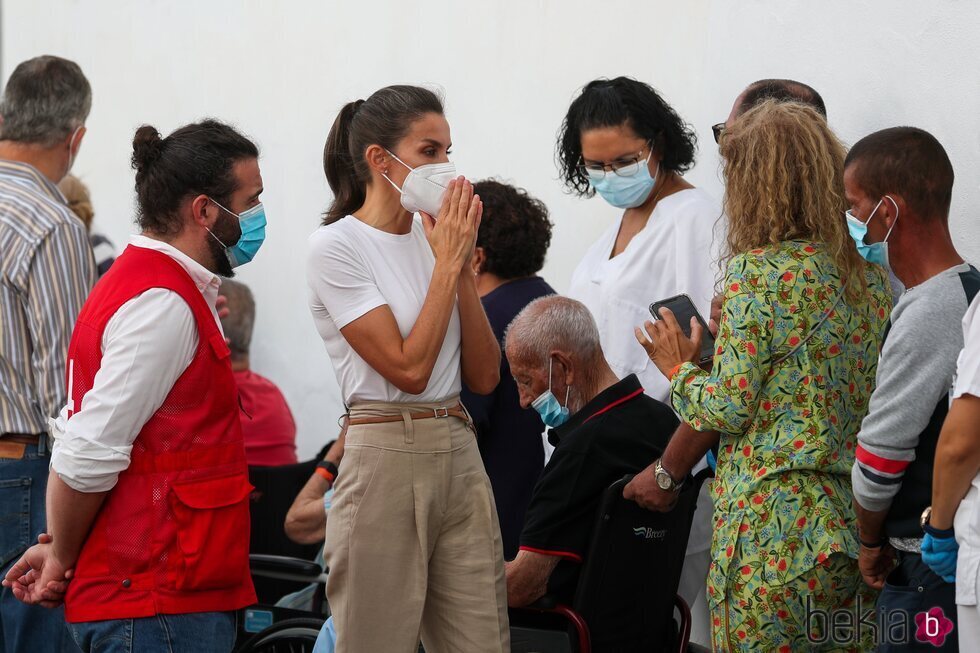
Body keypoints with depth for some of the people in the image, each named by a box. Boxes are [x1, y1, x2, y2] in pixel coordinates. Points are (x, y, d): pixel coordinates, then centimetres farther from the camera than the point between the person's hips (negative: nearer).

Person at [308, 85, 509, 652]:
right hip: (388, 460, -6)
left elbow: (485, 377, 7)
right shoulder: (337, 245, -7)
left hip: (460, 454, 6)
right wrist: (446, 263, -10)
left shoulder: (435, 235, 11)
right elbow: (407, 368, -16)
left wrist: (464, 264, -1)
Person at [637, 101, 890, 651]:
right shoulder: (870, 271, 8)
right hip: (857, 521, 7)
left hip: (775, 527, -7)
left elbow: (730, 410, -14)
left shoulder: (756, 273, -12)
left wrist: (680, 368, 5)